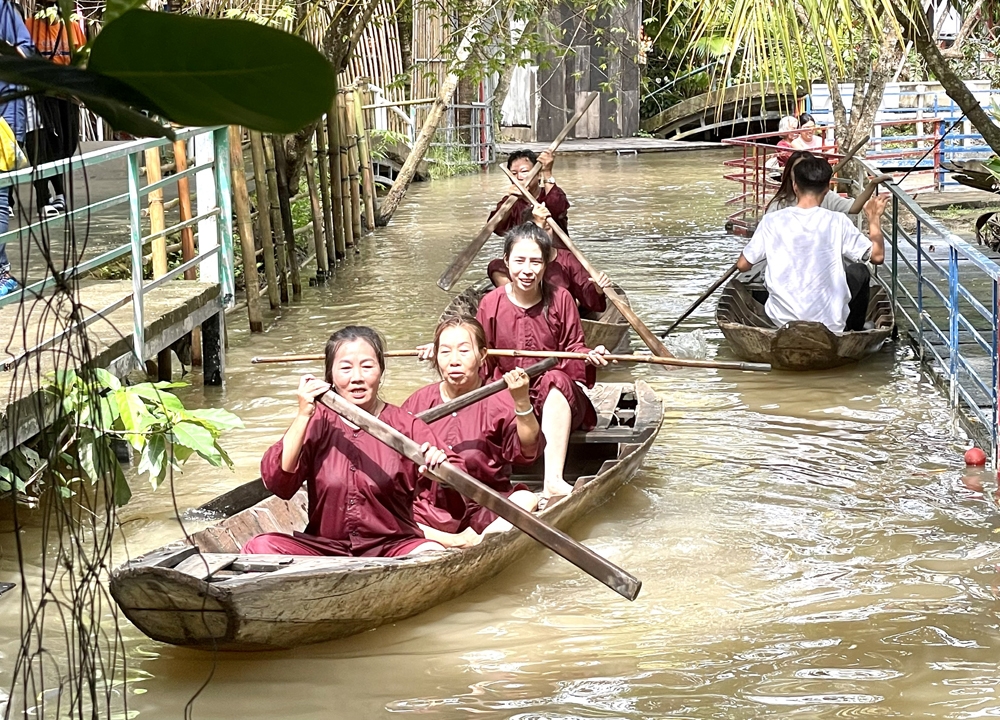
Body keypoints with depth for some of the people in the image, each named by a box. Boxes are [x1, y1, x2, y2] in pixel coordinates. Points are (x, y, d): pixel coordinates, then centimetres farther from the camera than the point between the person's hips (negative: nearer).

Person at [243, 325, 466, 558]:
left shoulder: (406, 426, 1)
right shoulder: (316, 422, 6)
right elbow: (277, 482, -9)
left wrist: (439, 466, -30)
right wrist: (303, 416, -14)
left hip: (391, 548, -1)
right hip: (323, 549, 1)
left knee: (432, 554, -32)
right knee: (260, 546, -25)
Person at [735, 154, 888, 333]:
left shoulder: (771, 221, -8)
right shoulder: (837, 222, -12)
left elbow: (742, 265, 0)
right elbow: (877, 255, -4)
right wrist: (874, 218, 12)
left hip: (782, 321, 2)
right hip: (830, 323, -1)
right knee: (860, 273, 27)